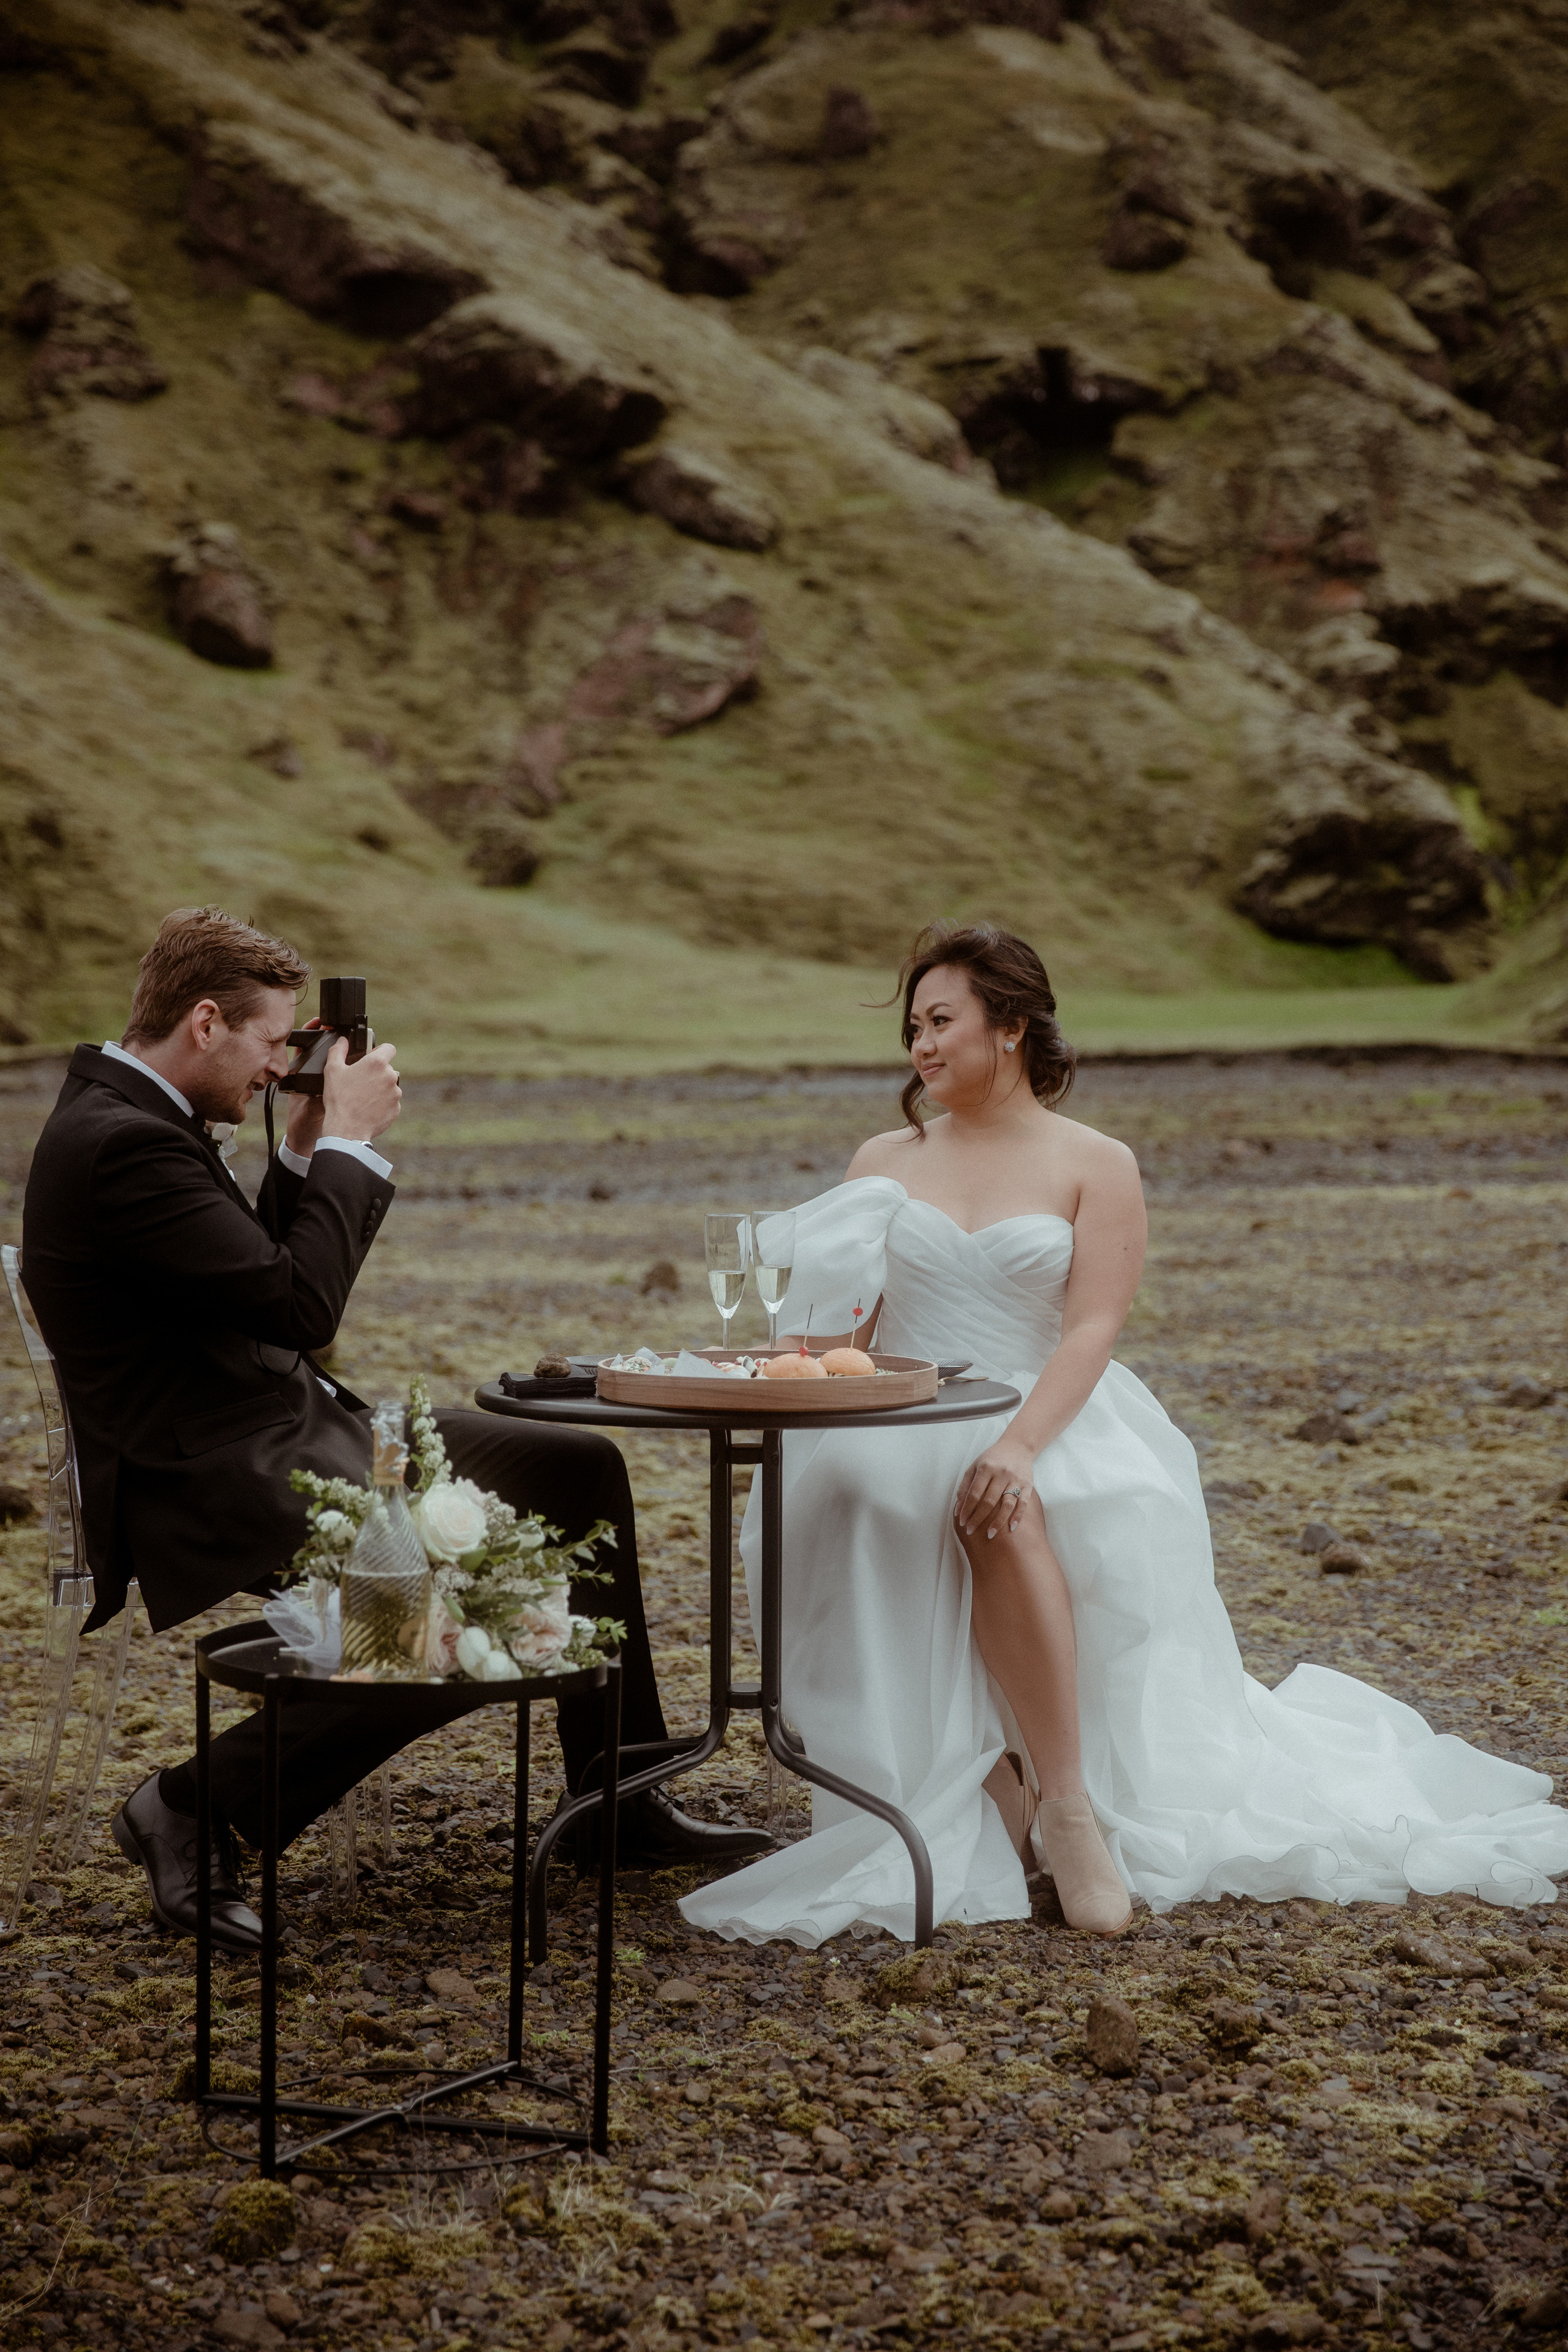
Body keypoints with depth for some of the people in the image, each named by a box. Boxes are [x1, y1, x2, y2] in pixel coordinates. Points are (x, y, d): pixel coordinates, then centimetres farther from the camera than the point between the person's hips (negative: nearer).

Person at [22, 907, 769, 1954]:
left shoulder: (136, 1118, 11)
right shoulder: (120, 1144, -22)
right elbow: (303, 1305, -23)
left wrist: (306, 1151, 8)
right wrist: (345, 1140, -12)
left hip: (292, 1428, 11)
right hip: (221, 1485, -11)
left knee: (580, 1468, 9)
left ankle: (620, 1799, 16)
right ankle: (195, 1809, -9)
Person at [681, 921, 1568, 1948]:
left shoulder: (1097, 1165, 7)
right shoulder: (884, 1161, 19)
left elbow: (1092, 1328, -6)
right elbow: (837, 1323, 16)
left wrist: (1022, 1442, -23)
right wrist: (824, 1284, -9)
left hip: (1051, 1416, -3)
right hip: (901, 1429, 3)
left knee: (1007, 1511, -38)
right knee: (844, 1501, -33)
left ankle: (1066, 1801, -29)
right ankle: (984, 1779, -24)